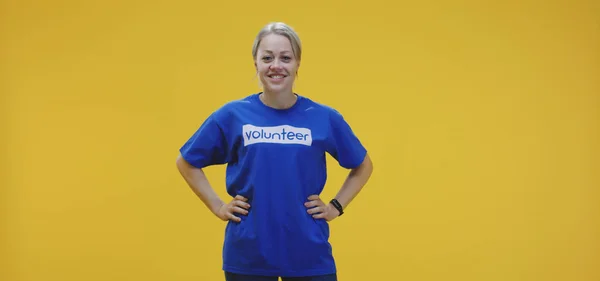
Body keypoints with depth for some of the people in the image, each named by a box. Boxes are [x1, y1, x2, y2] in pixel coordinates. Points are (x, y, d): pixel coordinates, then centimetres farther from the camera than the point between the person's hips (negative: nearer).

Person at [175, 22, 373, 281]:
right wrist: (217, 206, 3)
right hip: (247, 254, 0)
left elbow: (363, 166, 15)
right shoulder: (232, 115, -1)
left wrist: (335, 206, 4)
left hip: (310, 254, 0)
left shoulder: (324, 117, 0)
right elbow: (186, 162, 11)